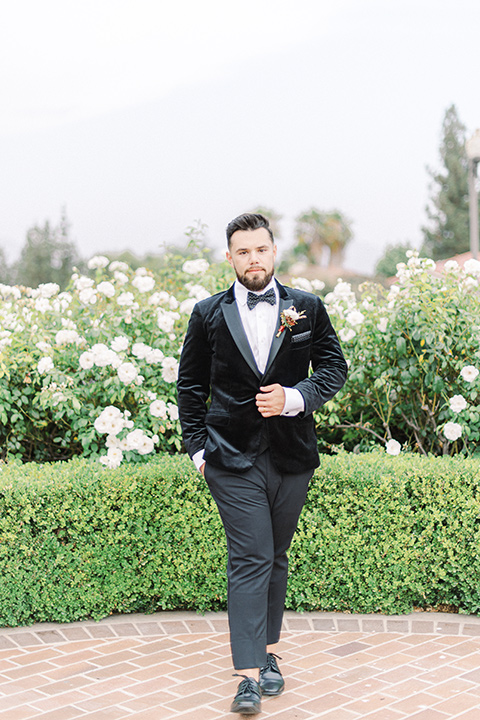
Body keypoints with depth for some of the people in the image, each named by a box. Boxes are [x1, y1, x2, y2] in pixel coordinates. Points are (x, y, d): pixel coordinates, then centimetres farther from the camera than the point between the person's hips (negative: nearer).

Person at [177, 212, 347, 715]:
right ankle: (249, 674, -6)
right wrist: (196, 447, 4)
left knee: (276, 557, 12)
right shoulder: (208, 314, 4)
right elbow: (190, 384, 10)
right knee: (250, 559, -8)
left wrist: (294, 397, -11)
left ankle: (268, 653, 27)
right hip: (232, 456, -2)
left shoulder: (307, 309, 6)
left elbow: (334, 367, 7)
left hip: (292, 454, 2)